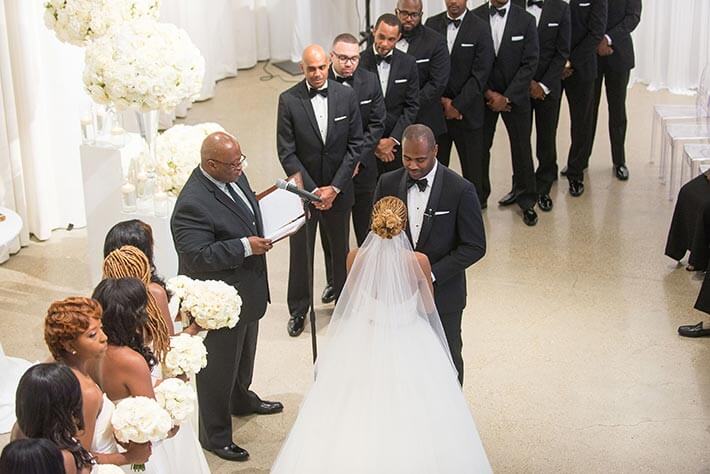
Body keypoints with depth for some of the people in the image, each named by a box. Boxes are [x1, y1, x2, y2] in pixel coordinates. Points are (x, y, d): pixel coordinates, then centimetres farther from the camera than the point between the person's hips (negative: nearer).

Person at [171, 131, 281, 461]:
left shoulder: (233, 176, -4)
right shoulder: (192, 204, -31)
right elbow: (198, 256, -33)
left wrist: (264, 229, -2)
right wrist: (245, 247, -34)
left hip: (246, 289, 9)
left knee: (244, 352, 32)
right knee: (217, 368, 10)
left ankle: (241, 399, 58)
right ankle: (215, 435, 28)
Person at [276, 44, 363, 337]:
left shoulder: (347, 96, -7)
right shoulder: (288, 100, -12)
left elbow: (355, 145, -5)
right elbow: (286, 152, -11)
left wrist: (334, 187, -11)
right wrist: (312, 190, -14)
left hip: (338, 189, 2)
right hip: (303, 189, -1)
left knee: (341, 247, 17)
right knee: (300, 252, 9)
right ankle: (298, 310, 26)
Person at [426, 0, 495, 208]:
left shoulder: (480, 28, -6)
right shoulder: (432, 24, 4)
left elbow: (480, 75, -9)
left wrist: (457, 105, -11)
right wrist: (441, 99, -5)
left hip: (467, 111, -3)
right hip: (436, 107, 3)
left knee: (472, 164, 5)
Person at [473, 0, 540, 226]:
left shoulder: (526, 20, -5)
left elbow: (529, 64, -7)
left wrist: (507, 97, -12)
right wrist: (488, 93, -9)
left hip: (515, 96, 0)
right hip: (483, 95, 0)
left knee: (521, 147, 6)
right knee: (480, 146, 6)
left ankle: (526, 200, 20)